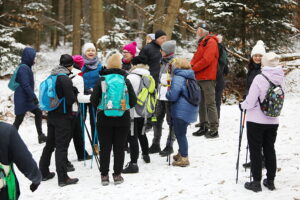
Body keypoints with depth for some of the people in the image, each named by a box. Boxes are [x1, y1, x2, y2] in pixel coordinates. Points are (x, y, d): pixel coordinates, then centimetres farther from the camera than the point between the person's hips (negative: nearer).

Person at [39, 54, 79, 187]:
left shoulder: (51, 77, 8)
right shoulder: (65, 79, -17)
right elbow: (71, 99, -19)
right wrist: (74, 95, 0)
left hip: (51, 115, 8)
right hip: (63, 117, -8)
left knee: (49, 144, 17)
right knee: (62, 146, -5)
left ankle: (43, 172, 25)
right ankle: (62, 178, -1)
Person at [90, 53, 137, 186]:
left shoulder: (101, 80, -4)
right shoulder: (125, 81, -2)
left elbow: (93, 99, -4)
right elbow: (133, 101, 0)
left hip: (104, 119, 0)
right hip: (123, 119, 0)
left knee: (105, 147, 7)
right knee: (119, 148, 7)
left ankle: (104, 176, 10)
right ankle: (117, 175, 10)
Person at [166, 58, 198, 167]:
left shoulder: (177, 78, -17)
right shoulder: (190, 78, 11)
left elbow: (173, 96, -23)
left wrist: (168, 93, 0)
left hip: (181, 111, -9)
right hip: (190, 109, 9)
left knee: (180, 134, 0)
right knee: (181, 133, 22)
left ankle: (184, 158, 3)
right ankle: (182, 153, 34)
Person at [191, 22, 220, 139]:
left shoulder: (211, 42, -9)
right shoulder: (202, 43, 20)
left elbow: (206, 60, -20)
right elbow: (196, 58, 20)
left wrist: (193, 68, -14)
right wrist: (191, 66, 0)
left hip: (207, 77, -9)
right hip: (199, 77, 10)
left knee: (210, 103, -8)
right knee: (201, 103, 13)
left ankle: (214, 129, -6)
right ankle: (204, 127, 21)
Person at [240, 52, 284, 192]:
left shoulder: (260, 78, -21)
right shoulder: (280, 79, -3)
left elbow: (250, 102, -17)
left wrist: (242, 105, 3)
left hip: (256, 121, -5)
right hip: (273, 121, 5)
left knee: (255, 150, 6)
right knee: (270, 149, 16)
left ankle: (256, 182, 10)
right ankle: (270, 181, 23)